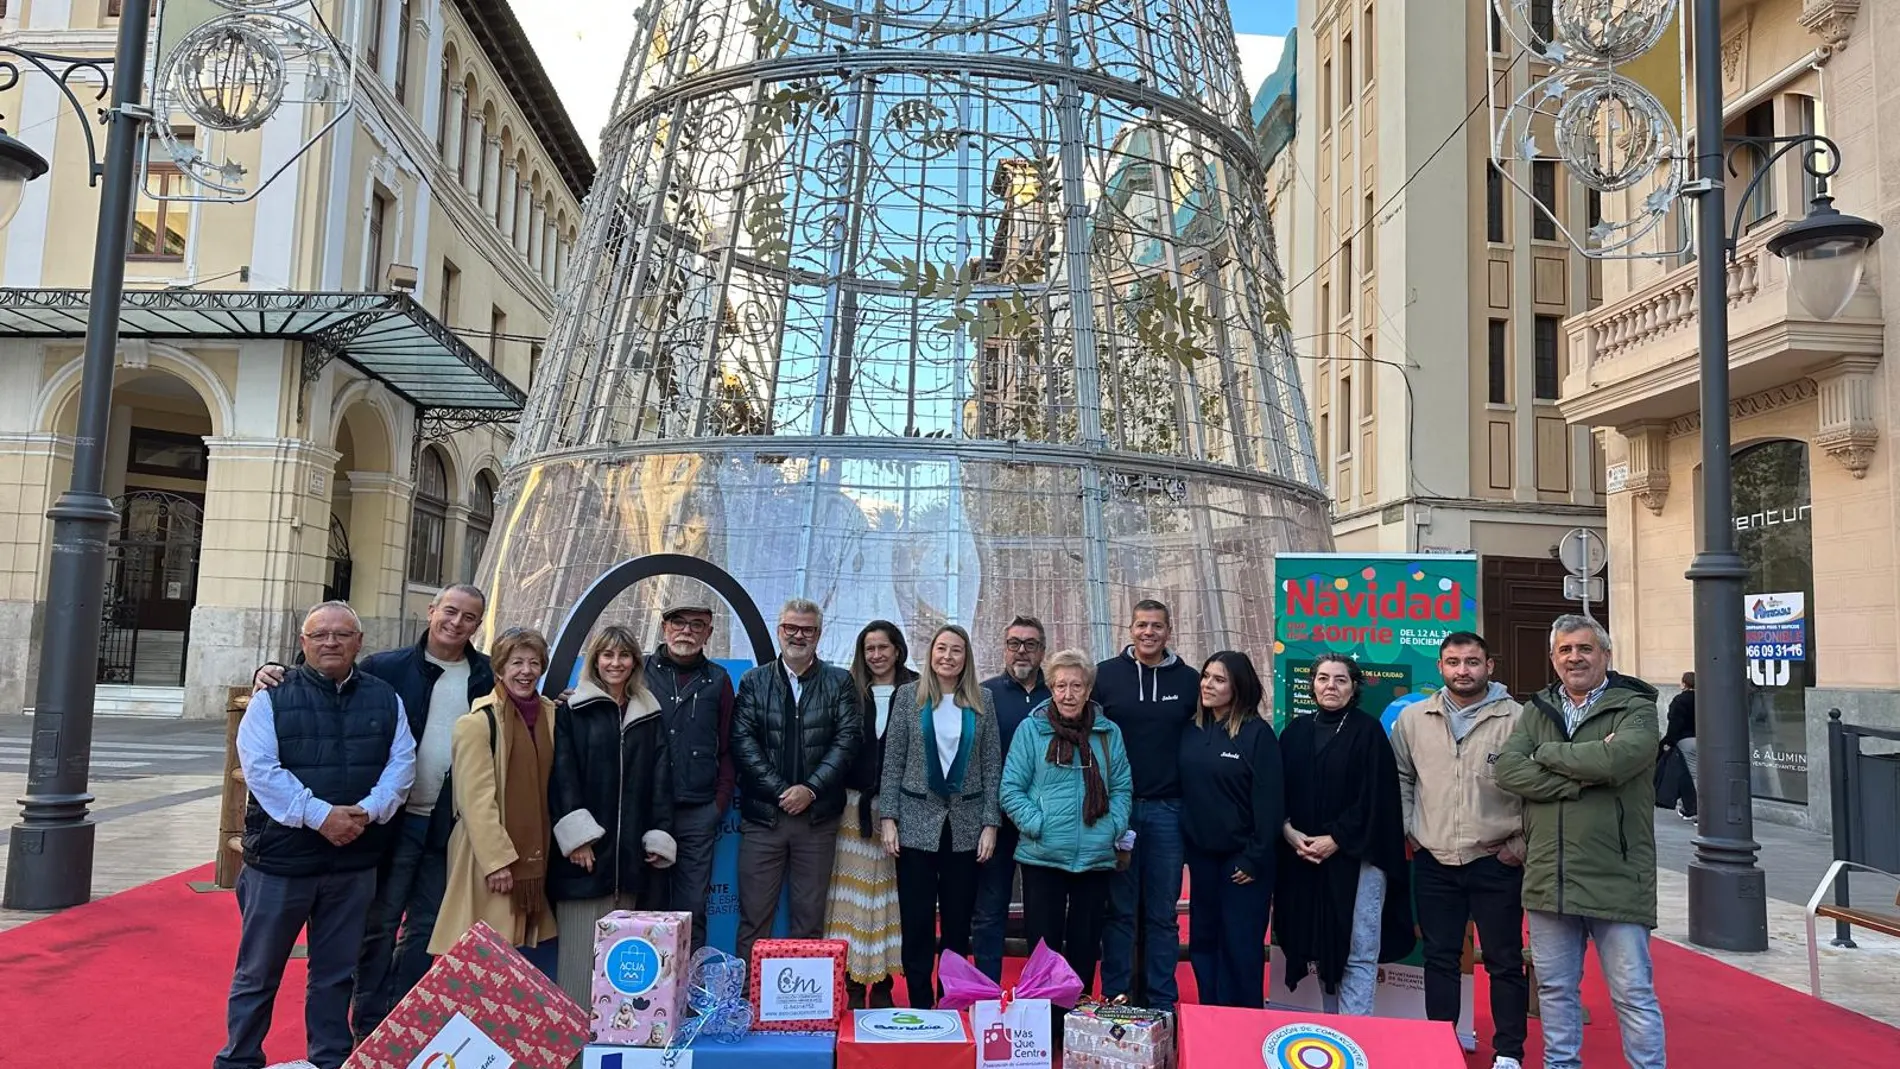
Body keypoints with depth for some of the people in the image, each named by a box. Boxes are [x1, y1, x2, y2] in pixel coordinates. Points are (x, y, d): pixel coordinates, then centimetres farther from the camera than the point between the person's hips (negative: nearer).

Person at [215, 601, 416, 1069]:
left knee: (335, 974, 15)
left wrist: (369, 811, -14)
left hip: (354, 861, 3)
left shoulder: (385, 699, 6)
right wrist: (320, 814, -20)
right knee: (257, 973, 10)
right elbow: (261, 768, -12)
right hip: (280, 857, -2)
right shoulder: (273, 697, -3)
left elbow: (401, 763, 2)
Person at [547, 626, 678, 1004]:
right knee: (581, 943, -4)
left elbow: (660, 777, 10)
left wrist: (659, 836, 1)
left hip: (630, 850, 3)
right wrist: (576, 833, -15)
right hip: (585, 846, -3)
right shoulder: (572, 709, 3)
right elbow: (562, 774, -5)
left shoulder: (649, 714, 14)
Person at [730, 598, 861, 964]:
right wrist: (781, 791, -12)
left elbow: (848, 740, -2)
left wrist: (810, 789, -13)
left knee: (810, 917, 8)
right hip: (763, 814, 0)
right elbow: (743, 741, -3)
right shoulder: (753, 681, 7)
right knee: (753, 916, 3)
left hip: (818, 815, 0)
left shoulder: (839, 682, 6)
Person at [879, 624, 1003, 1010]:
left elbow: (992, 765, 3)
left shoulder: (982, 700, 4)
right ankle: (920, 1006, 13)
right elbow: (893, 761, 1)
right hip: (917, 822, -1)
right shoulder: (909, 695, 2)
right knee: (917, 920, 2)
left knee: (958, 921, 6)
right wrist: (888, 818, -5)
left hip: (965, 825, 1)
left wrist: (990, 824, -2)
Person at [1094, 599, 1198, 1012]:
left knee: (1163, 913, 7)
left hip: (1167, 811, 1)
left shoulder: (1188, 680, 6)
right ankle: (1116, 1000, 13)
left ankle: (1160, 1004, 15)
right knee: (1119, 911, 4)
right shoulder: (1105, 675, 2)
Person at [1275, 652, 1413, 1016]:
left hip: (1356, 857, -4)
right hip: (1303, 858, 5)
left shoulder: (1368, 731, -3)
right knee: (1321, 948, 10)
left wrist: (1335, 840, -13)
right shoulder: (1296, 732, 10)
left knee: (1358, 954, -4)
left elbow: (1375, 797, -9)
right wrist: (1289, 832, -8)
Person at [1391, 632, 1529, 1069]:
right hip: (1433, 863, 3)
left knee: (1505, 961, 8)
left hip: (1496, 863, -3)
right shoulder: (1412, 718, 4)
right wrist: (1408, 831, 7)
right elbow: (1399, 779, 14)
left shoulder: (1518, 718, -7)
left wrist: (1521, 845, -5)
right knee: (1440, 958, 11)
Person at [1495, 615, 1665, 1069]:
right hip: (1548, 877, 5)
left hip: (1614, 880, -5)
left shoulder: (1634, 708, -4)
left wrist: (1546, 752, -10)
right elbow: (1507, 770, -6)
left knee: (1633, 993, 5)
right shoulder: (1536, 710, 10)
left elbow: (1617, 758, -25)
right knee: (1555, 989, 17)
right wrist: (1580, 779, -17)